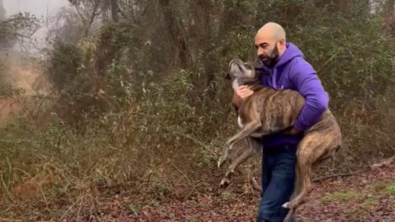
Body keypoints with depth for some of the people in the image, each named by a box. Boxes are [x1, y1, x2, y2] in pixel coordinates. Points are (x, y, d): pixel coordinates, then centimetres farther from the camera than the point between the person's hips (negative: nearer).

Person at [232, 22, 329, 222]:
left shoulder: (297, 67, -18)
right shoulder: (264, 68, 7)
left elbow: (319, 101, -35)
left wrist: (295, 128, -23)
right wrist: (239, 101, -10)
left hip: (290, 152, -8)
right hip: (270, 150, 9)